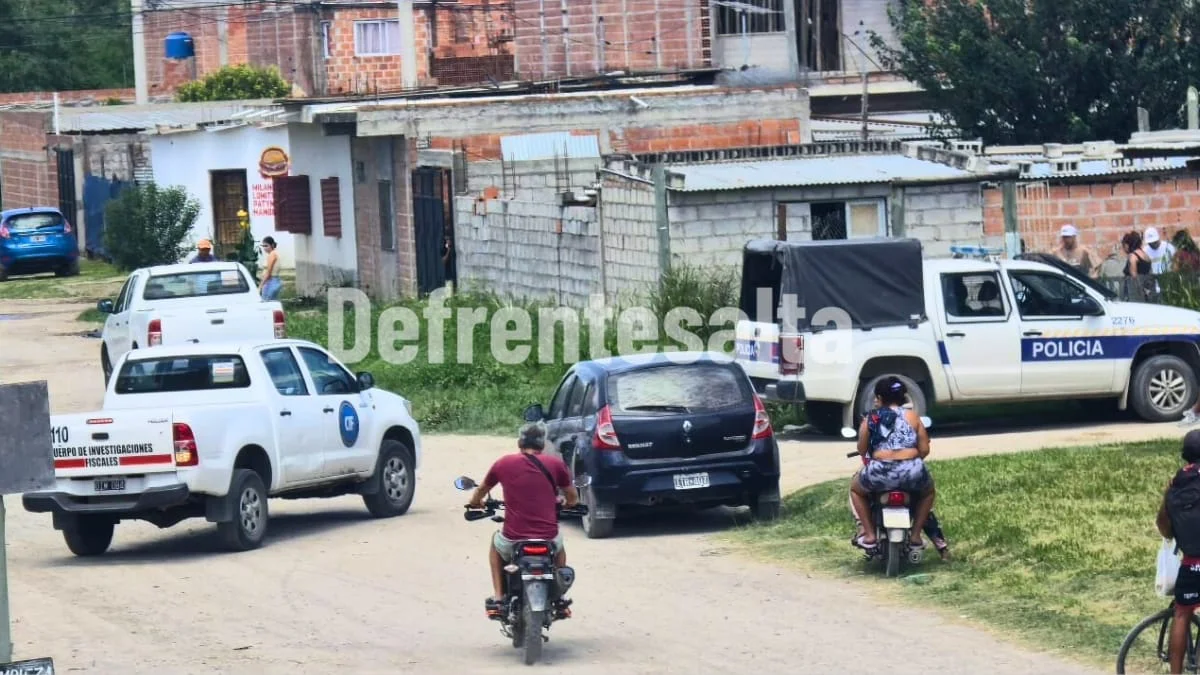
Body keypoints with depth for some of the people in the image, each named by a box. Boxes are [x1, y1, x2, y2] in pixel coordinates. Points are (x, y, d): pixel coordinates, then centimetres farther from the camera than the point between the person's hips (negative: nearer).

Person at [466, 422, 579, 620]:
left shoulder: (504, 463, 3)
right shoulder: (555, 464, 2)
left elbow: (481, 490, 21)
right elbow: (573, 498, 16)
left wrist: (475, 503, 45)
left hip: (513, 541, -1)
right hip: (548, 541, 1)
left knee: (496, 543, 36)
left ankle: (497, 599, 25)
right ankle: (560, 599, 33)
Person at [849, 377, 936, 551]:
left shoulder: (870, 419, 7)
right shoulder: (912, 416, 9)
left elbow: (861, 450, 9)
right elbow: (924, 450, 8)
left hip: (880, 474, -1)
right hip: (912, 474, 1)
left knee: (856, 489, 32)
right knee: (928, 491, 36)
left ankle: (869, 535, 23)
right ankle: (915, 535, 27)